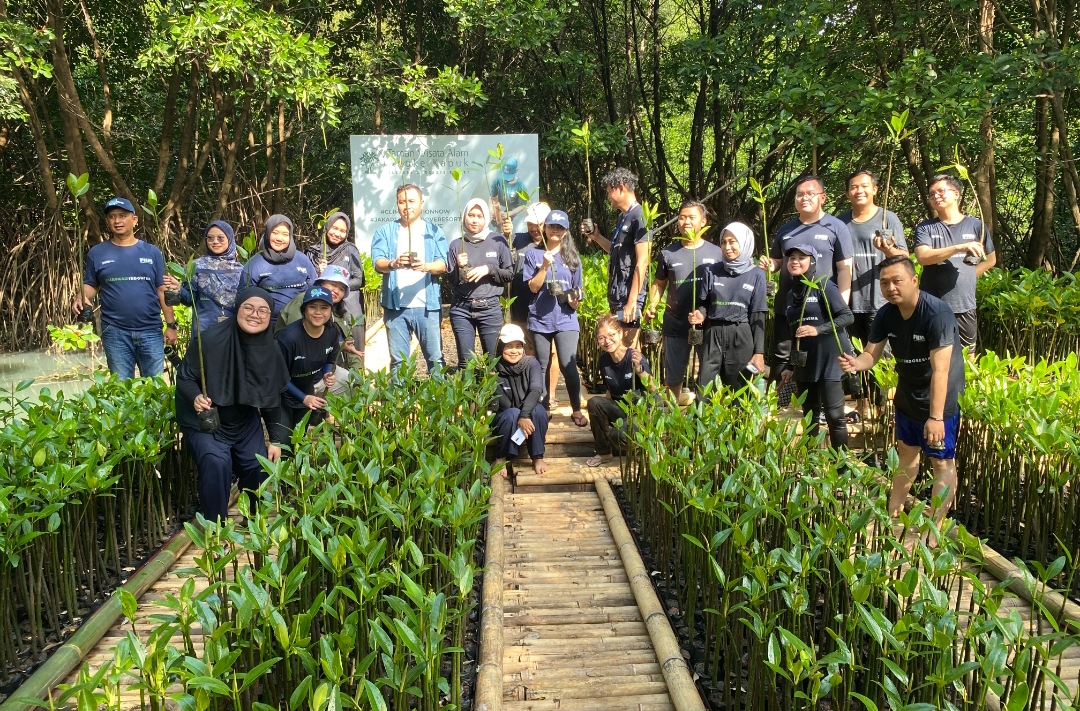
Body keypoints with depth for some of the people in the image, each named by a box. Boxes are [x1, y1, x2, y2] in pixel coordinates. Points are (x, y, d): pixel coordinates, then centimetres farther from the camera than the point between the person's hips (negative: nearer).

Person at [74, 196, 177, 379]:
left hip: (150, 331, 0)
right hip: (115, 332, 0)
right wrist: (81, 297, -12)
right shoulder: (97, 253, 7)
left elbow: (162, 290, 6)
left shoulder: (152, 252, 7)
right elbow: (90, 285, 12)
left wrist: (171, 325, 1)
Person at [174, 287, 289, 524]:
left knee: (258, 467, -3)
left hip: (246, 421, 5)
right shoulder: (211, 339, -27)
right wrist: (195, 398, -37)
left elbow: (272, 398, 1)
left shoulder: (270, 350, -10)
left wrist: (275, 439, 4)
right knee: (216, 463, -26)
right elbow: (184, 377, -15)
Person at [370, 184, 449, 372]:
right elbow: (378, 263, -5)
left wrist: (426, 266, -26)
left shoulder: (434, 231, 8)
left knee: (435, 357, 2)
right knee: (398, 360, 6)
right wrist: (394, 263, -28)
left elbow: (443, 264, -4)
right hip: (395, 305, 1)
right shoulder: (385, 231, 9)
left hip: (427, 305, 0)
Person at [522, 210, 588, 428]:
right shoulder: (534, 255, 4)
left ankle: (576, 410, 2)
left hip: (565, 320, 0)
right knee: (542, 367, 7)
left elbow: (577, 291, 11)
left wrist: (574, 301, -10)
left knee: (568, 365, -10)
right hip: (540, 320, 0)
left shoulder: (572, 258, 8)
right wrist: (545, 266, -14)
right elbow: (533, 287, -3)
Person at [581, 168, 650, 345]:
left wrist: (632, 301, -21)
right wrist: (595, 236, 16)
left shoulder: (638, 217, -13)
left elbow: (642, 262, -18)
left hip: (629, 297, -9)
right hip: (616, 295, 9)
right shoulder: (622, 217, 15)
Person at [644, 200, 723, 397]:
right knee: (673, 373, 12)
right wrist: (652, 305, -5)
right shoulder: (668, 253, 6)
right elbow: (659, 283, 12)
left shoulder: (716, 253, 1)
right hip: (676, 323, 2)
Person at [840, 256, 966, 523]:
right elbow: (871, 354, -3)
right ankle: (893, 511, 37)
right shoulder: (886, 314, -7)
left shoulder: (937, 314, -27)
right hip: (907, 396, 7)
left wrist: (936, 416, -33)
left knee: (942, 463, 0)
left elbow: (940, 370, -31)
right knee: (906, 452, 22)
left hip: (940, 401, -7)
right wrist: (855, 364, -28)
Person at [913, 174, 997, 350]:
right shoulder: (925, 228, 3)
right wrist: (960, 247, -22)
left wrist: (967, 276, 5)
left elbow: (991, 259, 19)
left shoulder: (975, 225, 6)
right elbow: (923, 257, -15)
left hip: (965, 307, 1)